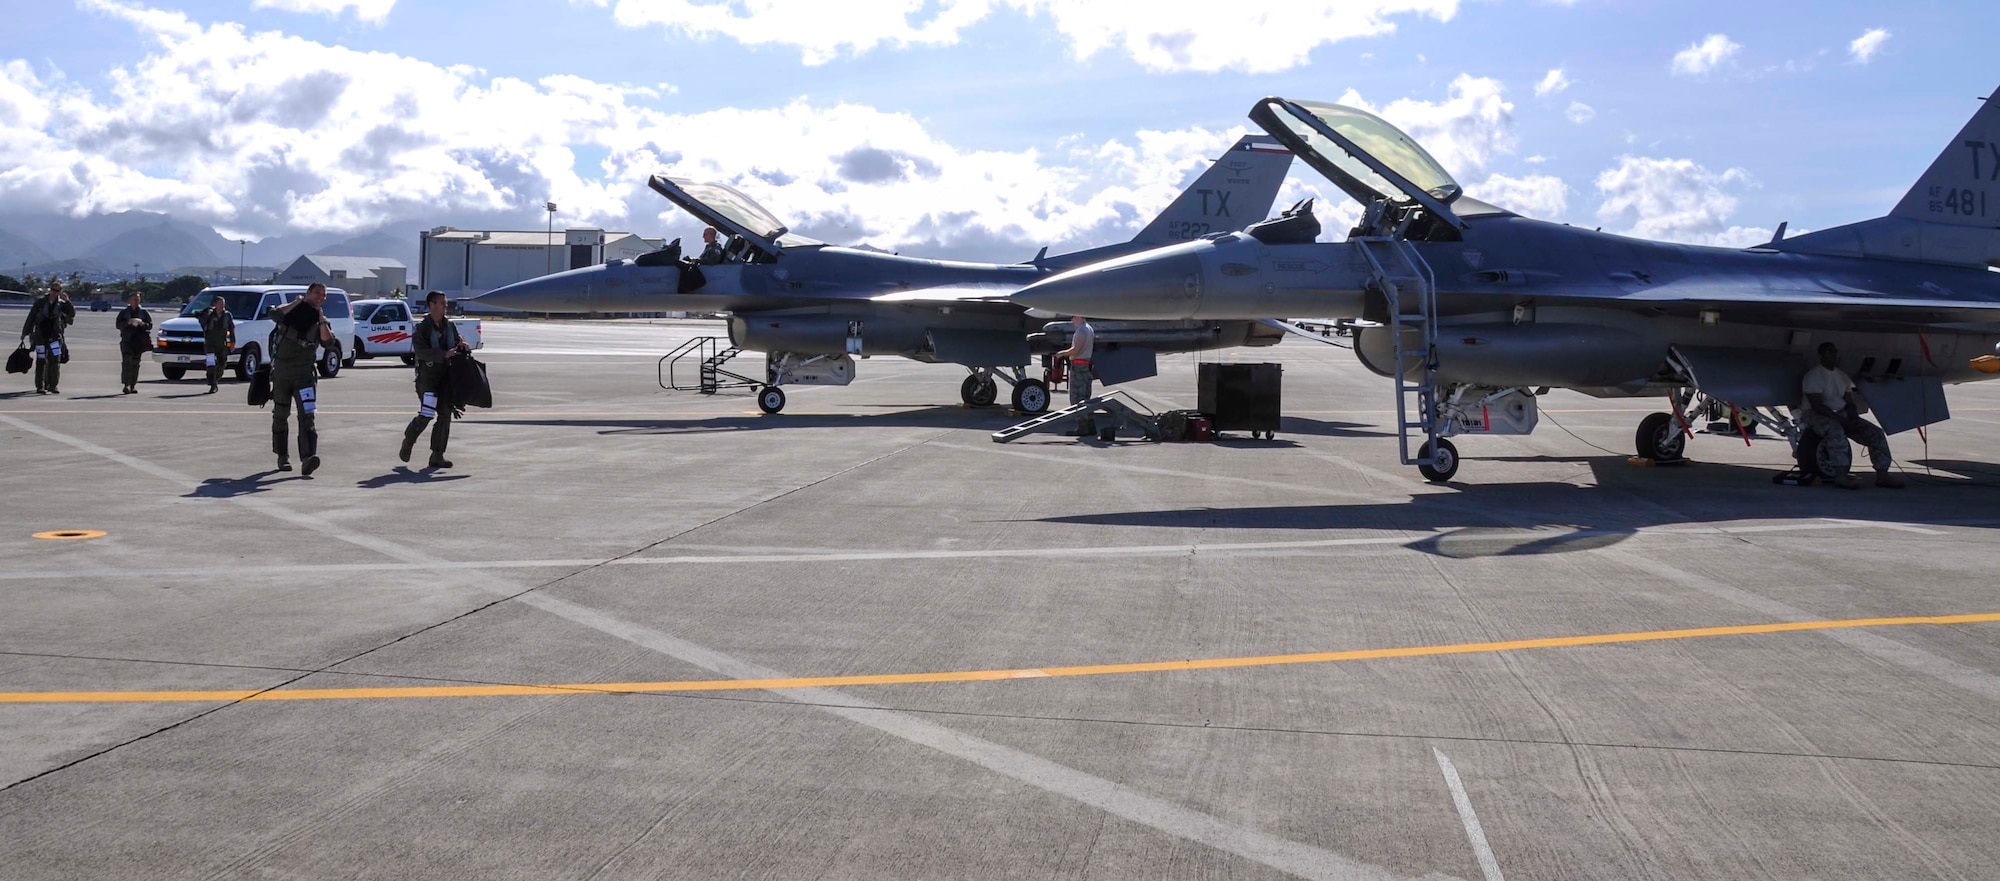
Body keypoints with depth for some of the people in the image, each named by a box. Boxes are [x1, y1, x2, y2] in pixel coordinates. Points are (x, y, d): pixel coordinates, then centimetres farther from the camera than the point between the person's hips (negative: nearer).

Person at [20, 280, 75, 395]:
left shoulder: (61, 303, 4)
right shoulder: (40, 301, 0)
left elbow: (72, 314, -6)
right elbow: (31, 317, 3)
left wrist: (67, 301, -17)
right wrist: (25, 332, 3)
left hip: (54, 335, 1)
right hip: (40, 335, -1)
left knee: (55, 360, -7)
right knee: (41, 361, 2)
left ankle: (52, 386, 1)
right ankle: (40, 386, 8)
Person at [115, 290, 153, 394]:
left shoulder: (144, 312, 12)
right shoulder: (124, 312, 9)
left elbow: (150, 325, 7)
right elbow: (118, 325, 1)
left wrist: (142, 323, -13)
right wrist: (128, 322, -16)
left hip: (139, 341, 2)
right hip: (127, 340, -2)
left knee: (135, 363, 5)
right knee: (126, 361, -14)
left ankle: (133, 386, 11)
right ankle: (125, 385, -19)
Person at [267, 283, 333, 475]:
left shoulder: (320, 319, 9)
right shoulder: (291, 310, 5)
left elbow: (327, 341, -8)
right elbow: (275, 315, -17)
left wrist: (321, 320, -13)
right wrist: (298, 302, -11)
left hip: (305, 371, 0)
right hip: (281, 370, 1)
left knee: (307, 415, -16)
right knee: (280, 415, 10)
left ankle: (307, 458, -27)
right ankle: (282, 456, 22)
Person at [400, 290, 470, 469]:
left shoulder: (449, 325, 10)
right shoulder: (423, 327, -8)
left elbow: (458, 340, 20)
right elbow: (421, 351, -19)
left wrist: (463, 346, -5)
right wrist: (443, 354, -30)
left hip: (446, 376, 6)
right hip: (428, 376, -5)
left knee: (445, 415, 1)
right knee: (426, 415, -7)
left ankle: (437, 455, 7)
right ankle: (408, 442, 21)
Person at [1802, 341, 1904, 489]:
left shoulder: (1842, 375, 16)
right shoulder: (1813, 376, -9)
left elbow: (1850, 402, 15)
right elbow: (1817, 405, -18)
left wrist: (1854, 419, -7)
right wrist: (1840, 418, -25)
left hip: (1841, 415, 8)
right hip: (1817, 415, -8)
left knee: (1876, 433, -7)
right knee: (1836, 430, -41)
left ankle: (1882, 475, -8)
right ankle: (1841, 475, -44)